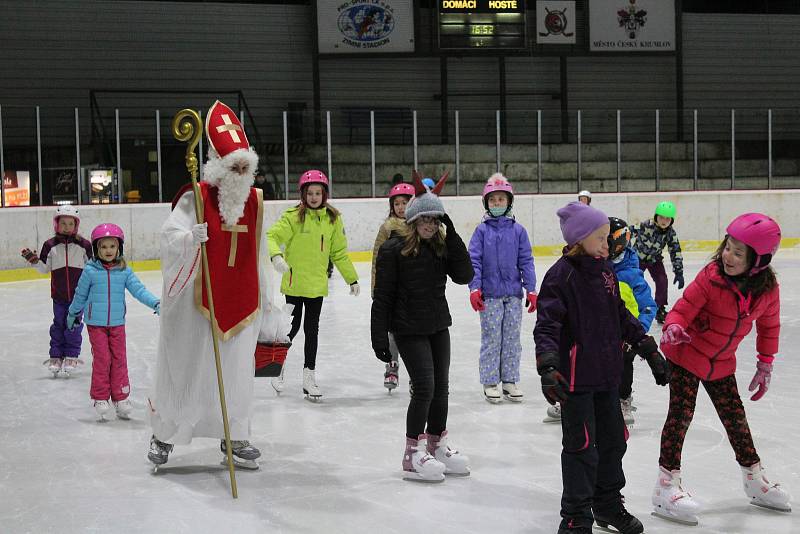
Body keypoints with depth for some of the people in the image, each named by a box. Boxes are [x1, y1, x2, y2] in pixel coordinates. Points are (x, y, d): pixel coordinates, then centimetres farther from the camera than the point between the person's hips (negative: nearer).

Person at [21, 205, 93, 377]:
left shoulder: (84, 244, -2)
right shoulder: (50, 245, 1)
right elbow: (44, 268, 6)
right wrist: (33, 260, -9)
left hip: (78, 293, -1)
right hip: (59, 295, 1)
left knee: (74, 325, 3)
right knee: (58, 325, 6)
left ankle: (71, 356, 13)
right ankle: (56, 356, 13)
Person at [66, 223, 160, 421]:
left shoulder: (124, 271, -1)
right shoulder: (90, 271, -6)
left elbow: (139, 290, -8)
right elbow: (80, 294, 6)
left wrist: (155, 303, -22)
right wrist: (73, 313, 17)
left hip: (117, 323, 2)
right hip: (96, 324, -2)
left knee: (119, 359, 5)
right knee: (102, 359, -4)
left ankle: (121, 397, 14)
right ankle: (100, 398, 8)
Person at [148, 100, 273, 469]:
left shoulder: (254, 201, 8)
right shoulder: (196, 198, -10)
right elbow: (169, 237, -20)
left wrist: (264, 298, 20)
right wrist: (191, 238, -41)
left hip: (240, 301, 5)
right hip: (196, 299, -5)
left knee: (237, 371, 9)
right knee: (184, 369, 4)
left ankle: (234, 438, 23)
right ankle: (163, 433, 23)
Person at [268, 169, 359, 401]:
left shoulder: (333, 219, 3)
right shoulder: (293, 216, -10)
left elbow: (339, 252, 11)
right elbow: (272, 236, -17)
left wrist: (352, 278, 13)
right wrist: (276, 255, -37)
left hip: (317, 284, 4)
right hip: (294, 283, -3)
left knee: (312, 330, 10)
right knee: (292, 327, 5)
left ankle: (309, 375, 20)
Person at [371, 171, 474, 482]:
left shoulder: (442, 247, 4)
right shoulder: (394, 249, -12)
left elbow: (464, 276, -7)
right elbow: (383, 296, -11)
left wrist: (452, 237, -12)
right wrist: (379, 338, -14)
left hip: (438, 326, 6)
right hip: (409, 329, -6)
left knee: (441, 387, 13)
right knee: (424, 387, -10)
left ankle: (436, 445, 30)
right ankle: (412, 456, 1)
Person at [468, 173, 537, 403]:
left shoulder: (518, 230, 3)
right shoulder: (482, 230, -1)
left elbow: (526, 261, 4)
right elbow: (473, 260, -4)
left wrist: (531, 289, 0)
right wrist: (474, 288, -12)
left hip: (514, 293, 2)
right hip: (490, 294, -2)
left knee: (512, 339, 9)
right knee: (491, 339, 3)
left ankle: (510, 381, 20)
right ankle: (490, 383, 12)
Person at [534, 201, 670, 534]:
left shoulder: (605, 270, 8)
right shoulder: (561, 275, -15)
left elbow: (621, 315, 18)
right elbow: (546, 325, -20)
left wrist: (649, 350, 17)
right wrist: (548, 368, -31)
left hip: (607, 373, 8)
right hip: (576, 377, -8)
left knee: (613, 440, 18)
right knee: (582, 447, -2)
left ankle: (608, 506, 36)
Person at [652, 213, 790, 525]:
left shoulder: (768, 289, -11)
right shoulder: (711, 277, -23)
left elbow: (769, 326, 5)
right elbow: (683, 308, -19)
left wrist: (765, 364, 10)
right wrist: (674, 327, -40)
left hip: (721, 364, 4)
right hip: (686, 356, -4)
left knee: (735, 416, 14)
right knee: (681, 414, -8)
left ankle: (755, 479, 33)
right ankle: (666, 485, -2)